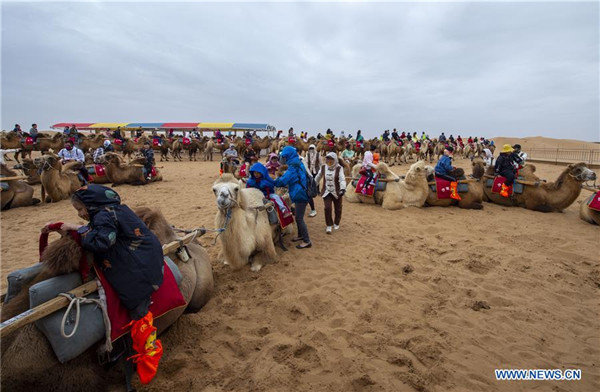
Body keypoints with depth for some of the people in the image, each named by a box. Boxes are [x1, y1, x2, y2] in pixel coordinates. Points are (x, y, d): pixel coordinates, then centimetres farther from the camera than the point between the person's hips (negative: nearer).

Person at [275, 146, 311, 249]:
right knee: (298, 217, 20)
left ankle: (307, 241, 4)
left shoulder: (293, 168, -19)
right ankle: (300, 235, 35)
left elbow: (282, 181, -19)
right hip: (300, 194, 10)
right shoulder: (299, 164, 11)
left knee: (299, 219, -3)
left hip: (300, 195, -10)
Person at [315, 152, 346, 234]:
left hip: (337, 192, -1)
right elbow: (318, 177, 14)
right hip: (326, 192, 2)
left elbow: (342, 179, -22)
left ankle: (336, 224, 34)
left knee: (337, 209, 12)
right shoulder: (323, 167, 1)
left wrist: (343, 188, -38)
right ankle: (329, 225, 5)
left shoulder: (339, 168, -10)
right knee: (327, 208, -10)